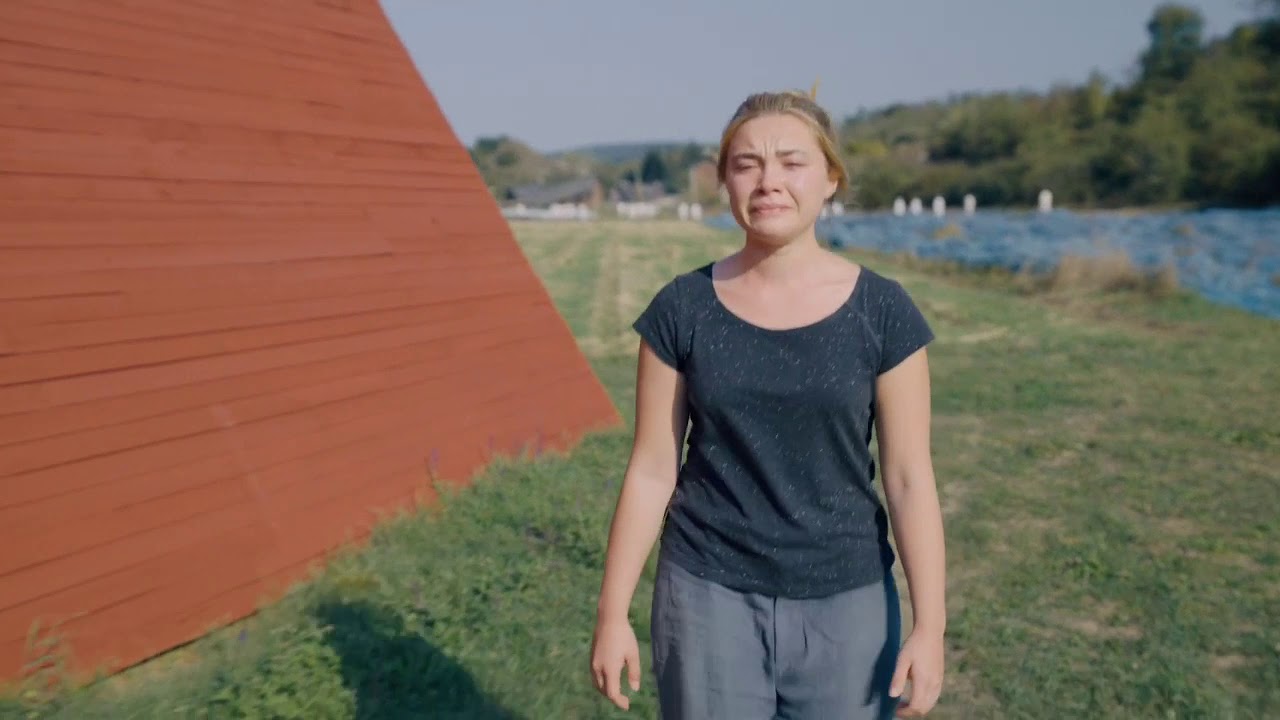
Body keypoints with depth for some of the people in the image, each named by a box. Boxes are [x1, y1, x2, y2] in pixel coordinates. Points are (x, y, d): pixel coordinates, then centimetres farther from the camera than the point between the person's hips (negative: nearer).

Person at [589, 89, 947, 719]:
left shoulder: (881, 311, -6)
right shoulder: (682, 309, -6)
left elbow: (909, 477, -3)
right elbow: (652, 470, -2)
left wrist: (929, 624, -5)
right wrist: (613, 613, 0)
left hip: (845, 601, 0)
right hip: (709, 598, 0)